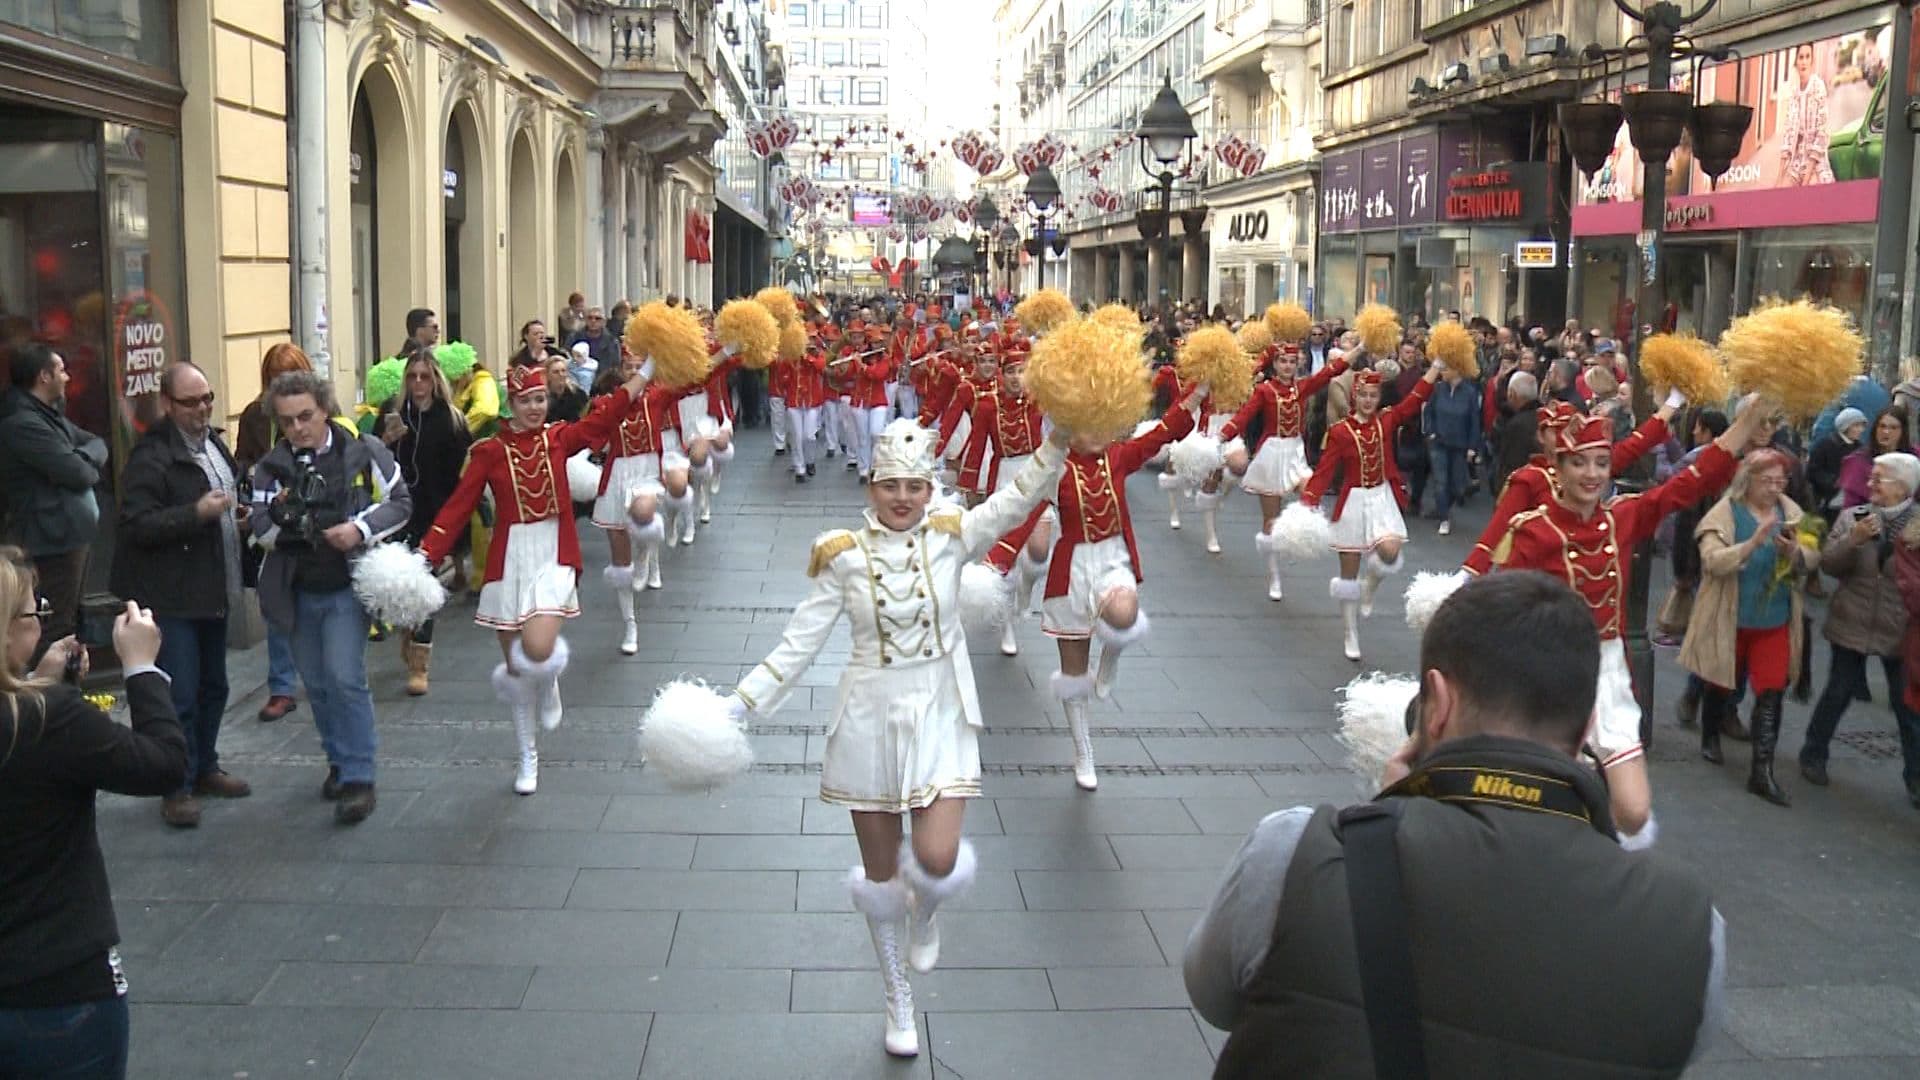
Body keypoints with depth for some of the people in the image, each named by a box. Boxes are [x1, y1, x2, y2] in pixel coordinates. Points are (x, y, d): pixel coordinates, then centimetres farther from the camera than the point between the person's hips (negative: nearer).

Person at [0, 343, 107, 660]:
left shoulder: (50, 414, 14)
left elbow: (96, 444, 12)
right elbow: (78, 474, -23)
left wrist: (83, 457, -11)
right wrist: (88, 465, 1)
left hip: (71, 533, 11)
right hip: (53, 539, -11)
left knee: (70, 621, 19)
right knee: (57, 630, -7)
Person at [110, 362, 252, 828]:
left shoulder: (214, 444, 11)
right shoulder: (151, 456, -17)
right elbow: (136, 525, -23)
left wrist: (238, 516, 8)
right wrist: (196, 513, -29)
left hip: (212, 590, 9)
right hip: (172, 597, -9)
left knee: (214, 687, 17)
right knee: (180, 695, -6)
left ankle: (205, 768, 31)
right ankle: (178, 788, 5)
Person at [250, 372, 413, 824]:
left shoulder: (364, 451, -7)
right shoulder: (271, 466, 2)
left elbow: (400, 503, -2)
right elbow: (259, 527, -3)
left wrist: (361, 529, -18)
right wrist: (279, 516, -25)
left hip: (348, 586, -4)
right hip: (298, 592, 4)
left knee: (345, 677, -14)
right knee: (317, 683, 13)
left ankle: (358, 778, -7)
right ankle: (339, 762, 31)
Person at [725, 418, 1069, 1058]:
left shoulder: (950, 537, -3)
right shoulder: (844, 556, -4)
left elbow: (1021, 498, -17)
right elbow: (798, 644, -2)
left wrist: (1059, 439, -33)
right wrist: (735, 709, -7)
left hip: (938, 717, 0)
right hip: (870, 720, 1)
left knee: (937, 861, -17)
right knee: (880, 874, 11)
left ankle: (924, 912, 23)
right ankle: (898, 1002, 33)